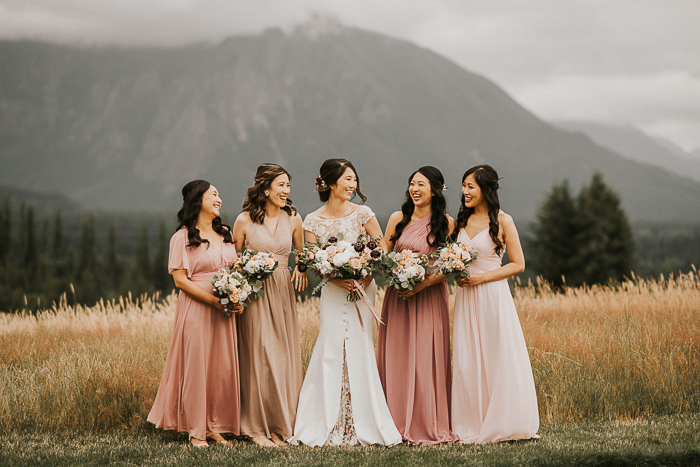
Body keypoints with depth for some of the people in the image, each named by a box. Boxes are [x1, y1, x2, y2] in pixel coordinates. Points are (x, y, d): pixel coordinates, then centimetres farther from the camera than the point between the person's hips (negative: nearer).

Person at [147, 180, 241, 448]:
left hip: (224, 312, 6)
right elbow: (180, 279, -10)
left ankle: (215, 426, 11)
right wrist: (213, 300, -17)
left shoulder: (226, 234, 15)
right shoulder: (183, 238, -4)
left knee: (223, 367, 3)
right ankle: (196, 431, 4)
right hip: (195, 310, -6)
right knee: (196, 366, -3)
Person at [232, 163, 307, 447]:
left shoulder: (293, 219, 5)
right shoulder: (245, 220, -4)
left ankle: (281, 424, 13)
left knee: (284, 357, 3)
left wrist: (302, 269, -2)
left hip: (282, 293, 4)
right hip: (254, 293, -3)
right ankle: (258, 427, 3)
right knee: (260, 357, -5)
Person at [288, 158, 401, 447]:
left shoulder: (362, 214, 0)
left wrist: (366, 279, -13)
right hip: (333, 291, 0)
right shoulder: (313, 221, -1)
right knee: (332, 350, -4)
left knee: (359, 349, -2)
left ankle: (362, 425, 6)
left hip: (362, 288, 0)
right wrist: (336, 279, -18)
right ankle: (328, 425, 3)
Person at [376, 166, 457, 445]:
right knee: (396, 358, 1)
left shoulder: (446, 223, 0)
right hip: (397, 296, 3)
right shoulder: (398, 219, 8)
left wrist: (423, 283, -16)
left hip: (430, 296, -3)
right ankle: (397, 424, 7)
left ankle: (427, 426, 3)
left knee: (426, 358, -4)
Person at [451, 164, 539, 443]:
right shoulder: (462, 221, 12)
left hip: (493, 296, -5)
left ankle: (500, 425, 6)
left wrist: (481, 277, -14)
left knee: (499, 359, -2)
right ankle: (474, 427, 9)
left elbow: (518, 264, -5)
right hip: (465, 297, 5)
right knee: (467, 362, 3)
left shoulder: (502, 221, -4)